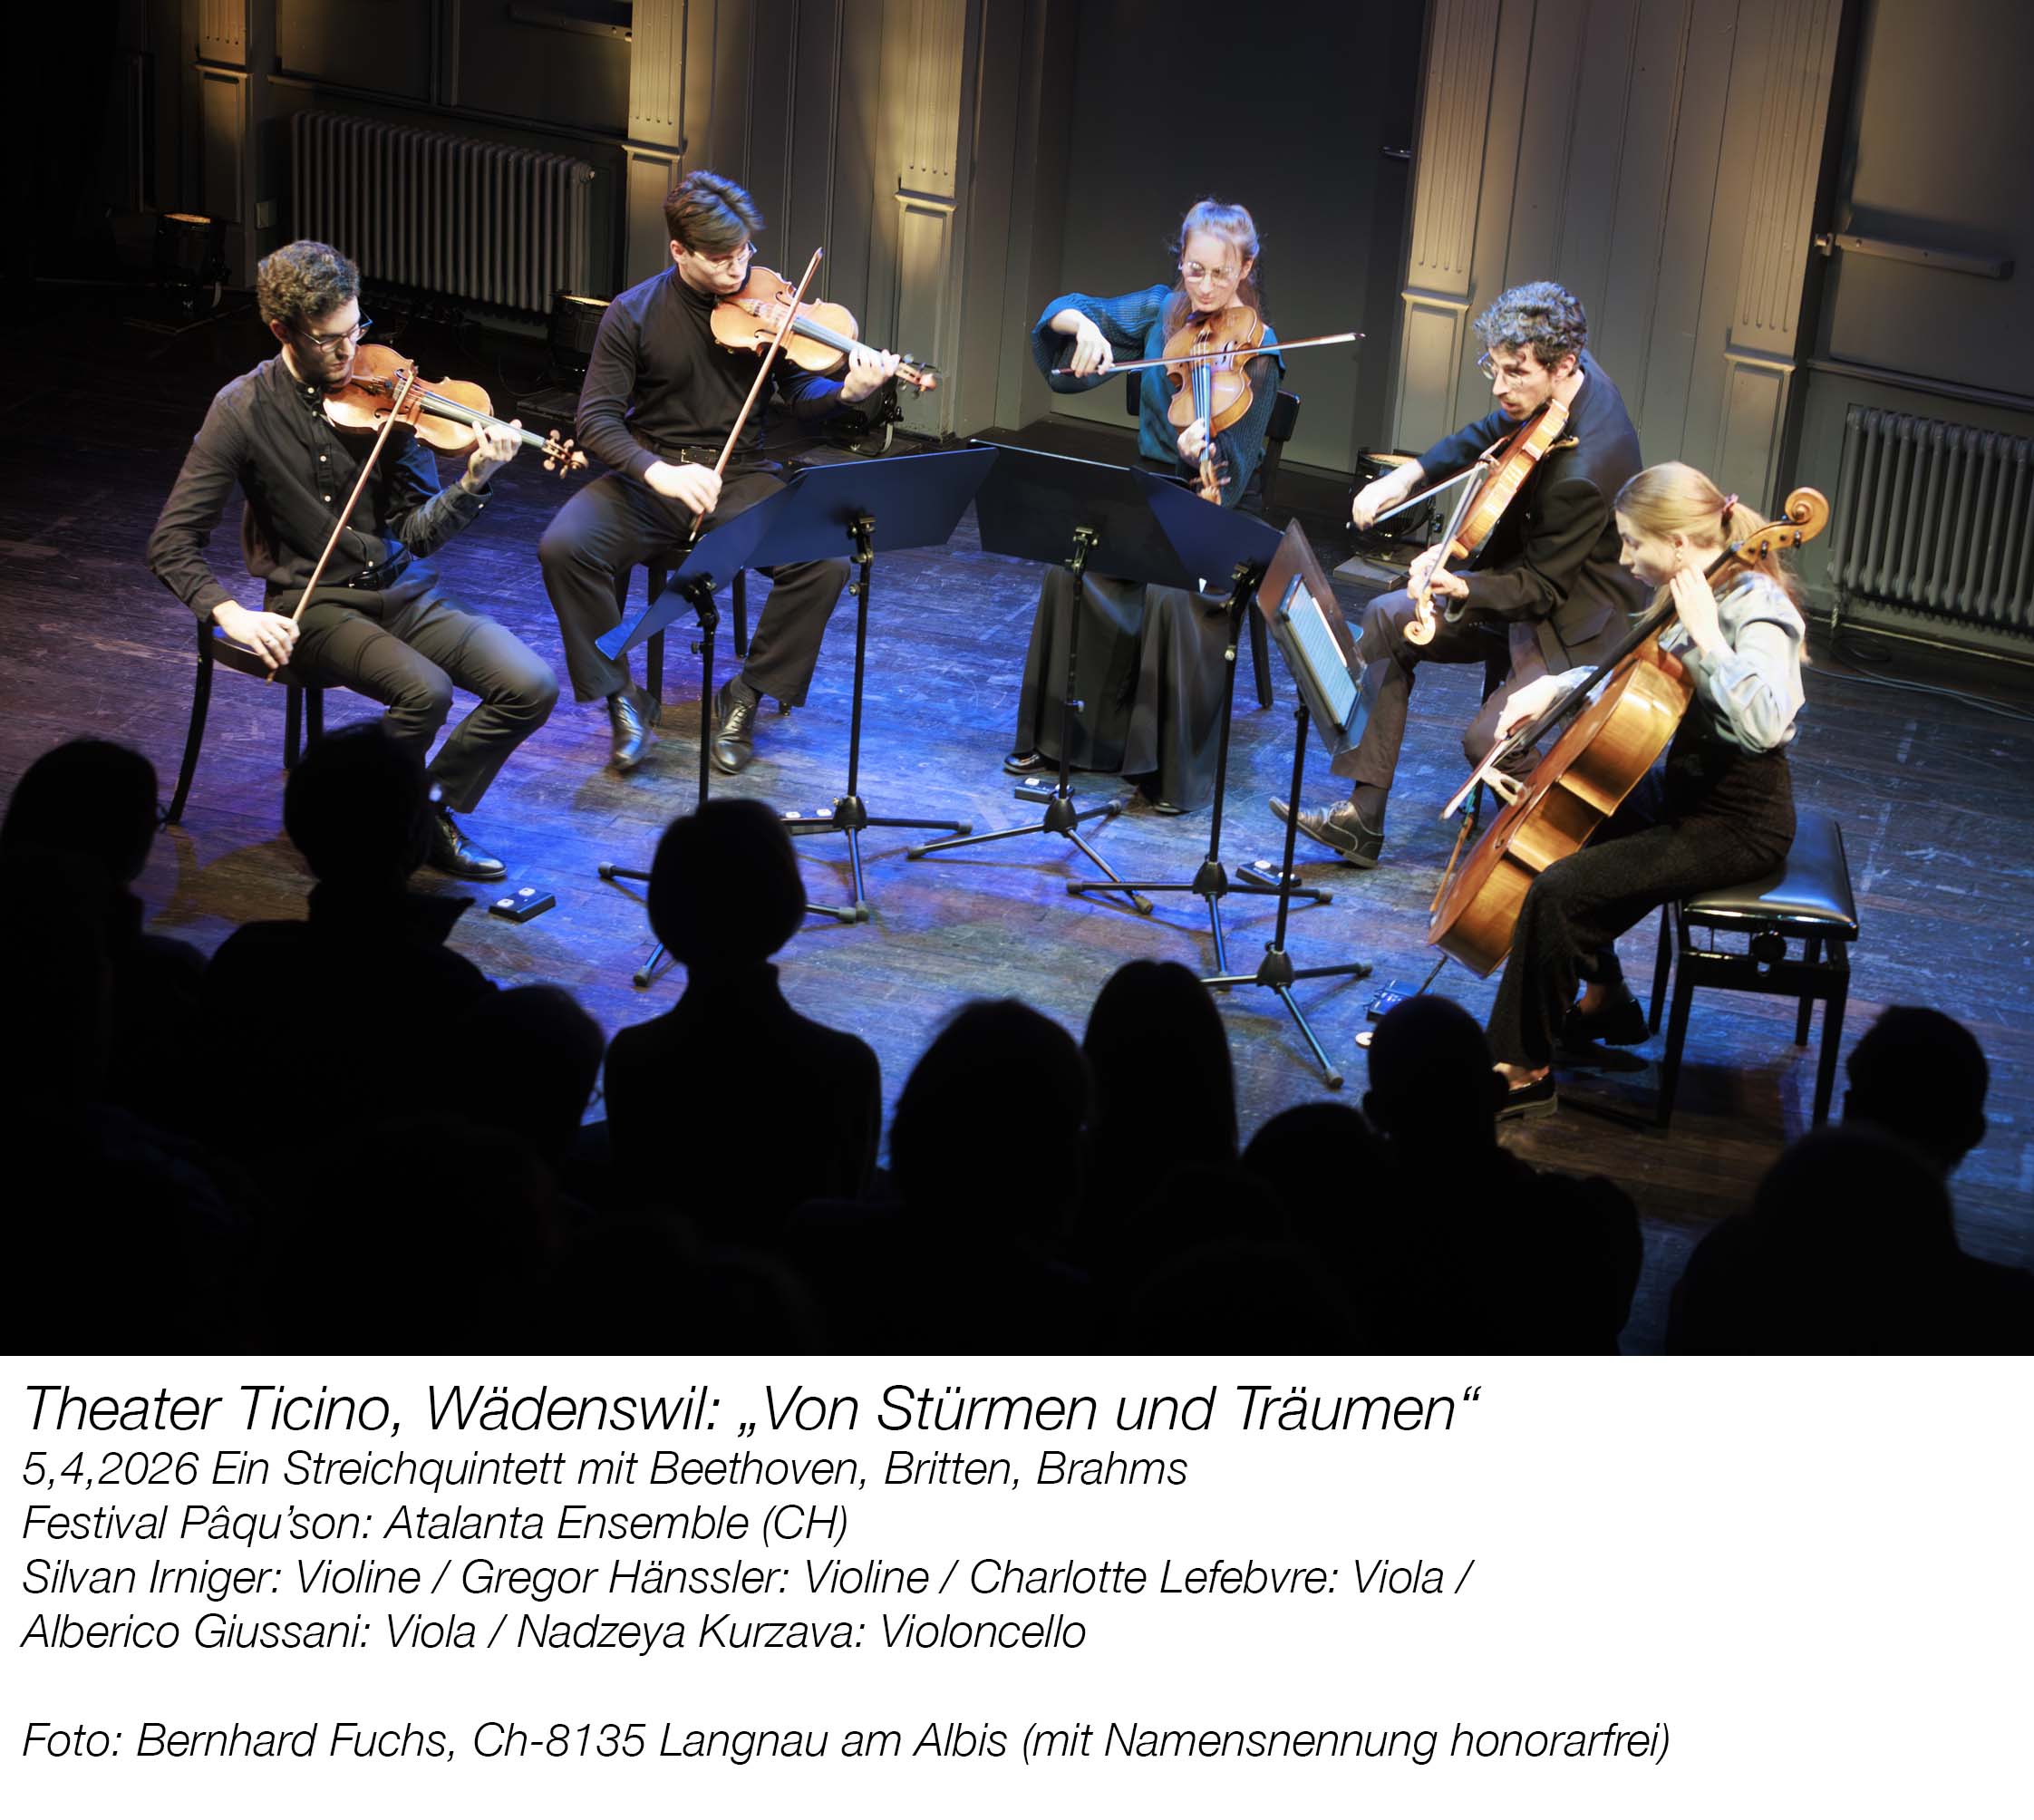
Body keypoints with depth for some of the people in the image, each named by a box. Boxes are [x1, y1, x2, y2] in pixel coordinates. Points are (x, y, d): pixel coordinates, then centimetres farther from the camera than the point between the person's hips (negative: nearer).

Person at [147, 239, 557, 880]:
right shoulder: (245, 408, -7)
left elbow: (417, 533, -3)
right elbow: (172, 543, -7)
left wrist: (473, 484, -22)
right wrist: (231, 615, -23)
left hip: (403, 591, 4)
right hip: (314, 605, -3)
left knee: (532, 688, -16)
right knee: (425, 690, -31)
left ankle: (432, 810, 7)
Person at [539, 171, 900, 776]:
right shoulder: (633, 315, -5)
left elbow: (800, 395, 2)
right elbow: (597, 419, -10)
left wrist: (846, 391, -22)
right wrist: (657, 472, -28)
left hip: (741, 477, 1)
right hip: (651, 475, -1)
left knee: (825, 562, -26)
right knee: (564, 547, -28)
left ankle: (745, 694, -5)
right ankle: (622, 697, -9)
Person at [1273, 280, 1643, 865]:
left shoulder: (1583, 470, -33)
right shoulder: (1562, 383, -6)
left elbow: (1541, 589, -24)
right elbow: (1488, 436, 13)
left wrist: (1460, 588, -38)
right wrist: (1412, 474, -2)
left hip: (1575, 623, -10)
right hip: (1531, 574, 10)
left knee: (1486, 740, -26)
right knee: (1389, 619, 4)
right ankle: (1362, 817, 5)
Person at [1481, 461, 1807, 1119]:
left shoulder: (1755, 608, -23)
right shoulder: (1689, 595, 3)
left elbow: (1762, 725, -41)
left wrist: (1704, 635, -36)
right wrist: (1553, 688, 6)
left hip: (1737, 822, -10)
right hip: (1686, 792, 10)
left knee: (1558, 892, -21)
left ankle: (1523, 1071, -8)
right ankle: (1605, 1001, 29)